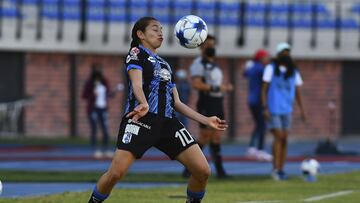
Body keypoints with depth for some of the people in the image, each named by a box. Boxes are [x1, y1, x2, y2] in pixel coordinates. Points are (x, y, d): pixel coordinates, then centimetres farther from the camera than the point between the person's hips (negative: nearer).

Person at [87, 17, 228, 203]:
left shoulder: (165, 65, 28)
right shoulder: (136, 53, 8)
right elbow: (137, 84, -11)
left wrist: (206, 120, 20)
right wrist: (144, 105, -32)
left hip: (168, 123, 6)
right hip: (141, 118, -6)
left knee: (203, 171, -6)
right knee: (116, 173, -19)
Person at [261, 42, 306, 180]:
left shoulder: (294, 71, 10)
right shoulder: (271, 69, -1)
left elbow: (297, 91, 14)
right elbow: (264, 89, -3)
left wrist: (301, 108, 5)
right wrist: (265, 108, -11)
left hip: (287, 110, 4)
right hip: (273, 109, -4)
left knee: (284, 139, 3)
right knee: (278, 137, -13)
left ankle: (281, 170, 8)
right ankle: (275, 168, -11)